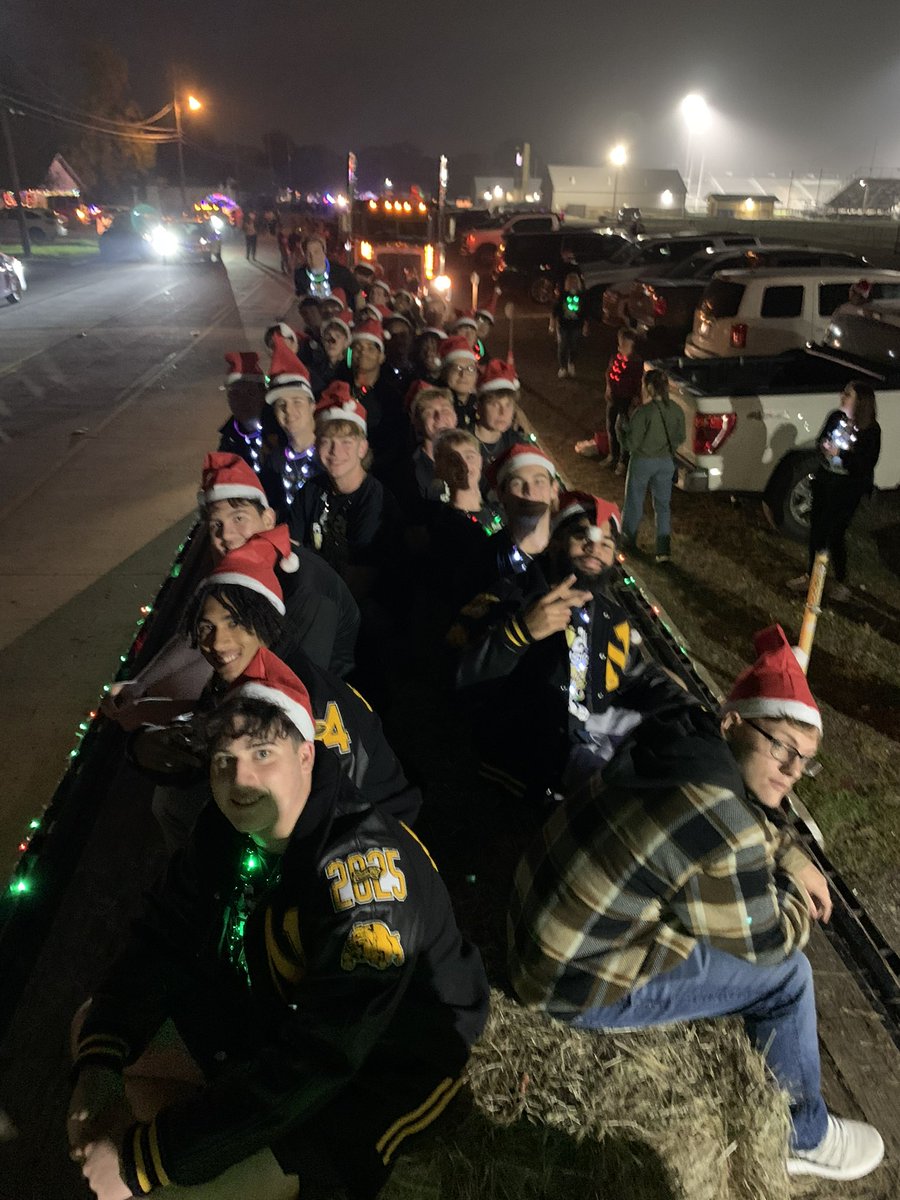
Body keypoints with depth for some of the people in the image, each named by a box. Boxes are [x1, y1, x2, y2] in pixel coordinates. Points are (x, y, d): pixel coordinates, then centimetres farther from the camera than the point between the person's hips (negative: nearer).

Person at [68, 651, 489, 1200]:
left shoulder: (362, 866, -35)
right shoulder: (230, 825, -11)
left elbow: (313, 1064, -35)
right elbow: (164, 941, -2)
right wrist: (99, 1061, -18)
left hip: (391, 1057, -7)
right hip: (280, 1009, 7)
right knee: (93, 1027, 7)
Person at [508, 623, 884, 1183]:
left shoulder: (685, 738, -7)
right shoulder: (720, 833, -32)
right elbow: (768, 942, -13)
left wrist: (794, 858, 4)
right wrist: (795, 894, 3)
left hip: (553, 924, 8)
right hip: (582, 981, -8)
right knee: (788, 975, -1)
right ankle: (802, 1136, 25)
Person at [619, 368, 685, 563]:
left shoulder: (643, 413, -22)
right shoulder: (676, 411, -5)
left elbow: (630, 444, -18)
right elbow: (680, 438, 6)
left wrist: (624, 427, -2)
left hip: (642, 462, -4)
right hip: (666, 462, 4)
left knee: (634, 502, 16)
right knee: (663, 505, 12)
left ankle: (628, 539, 34)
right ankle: (664, 550, 8)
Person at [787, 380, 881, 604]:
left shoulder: (871, 430, -17)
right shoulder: (836, 417, -3)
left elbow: (866, 464, -18)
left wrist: (840, 453, -25)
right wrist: (824, 447, -13)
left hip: (848, 487, -5)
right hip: (824, 479, 5)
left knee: (835, 534, 1)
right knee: (816, 528, 14)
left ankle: (841, 583, 21)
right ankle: (812, 575, 32)